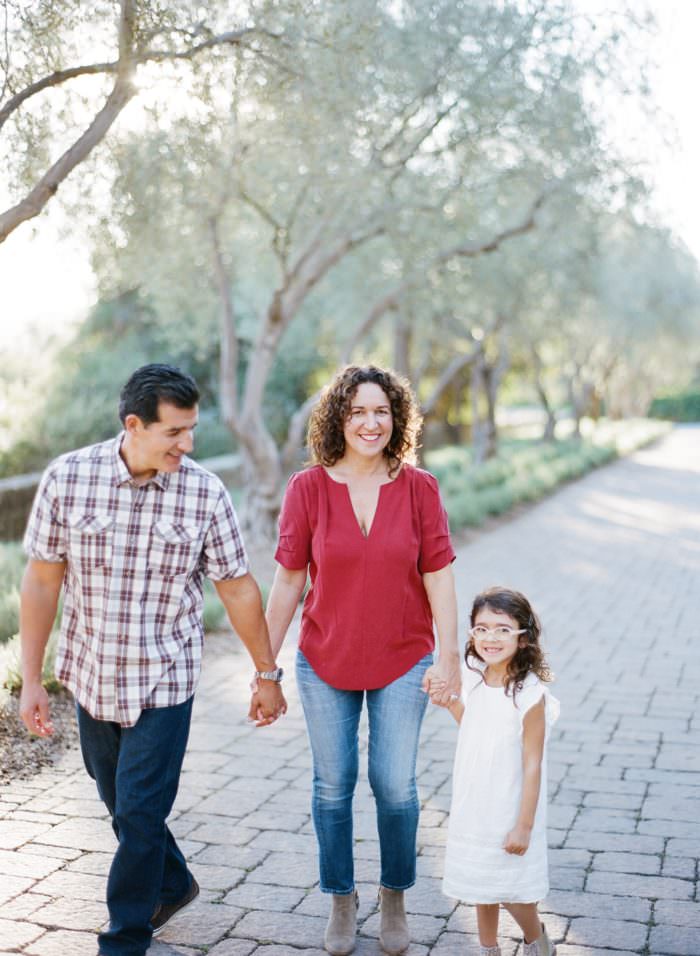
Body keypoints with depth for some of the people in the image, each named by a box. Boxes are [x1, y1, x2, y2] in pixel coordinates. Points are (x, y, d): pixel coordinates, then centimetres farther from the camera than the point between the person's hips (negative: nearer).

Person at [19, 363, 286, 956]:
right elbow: (41, 580, -5)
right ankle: (173, 885, 46)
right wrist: (31, 680, -3)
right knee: (118, 801, 19)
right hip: (92, 676, 3)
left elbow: (238, 589, -5)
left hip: (164, 680, -2)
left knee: (140, 815, 1)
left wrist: (267, 675, 1)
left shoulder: (205, 493, -13)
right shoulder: (68, 478, -11)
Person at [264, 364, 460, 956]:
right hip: (326, 662, 0)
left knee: (396, 785, 7)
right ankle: (341, 900, 32)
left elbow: (438, 574, -5)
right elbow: (288, 580, -4)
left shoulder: (419, 488, -6)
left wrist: (449, 656, -8)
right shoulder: (309, 488, -7)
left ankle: (395, 897, 31)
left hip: (402, 661, 0)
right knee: (333, 785, 11)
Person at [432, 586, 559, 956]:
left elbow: (532, 765, -19)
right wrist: (449, 701, -3)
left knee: (513, 889, 10)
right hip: (472, 806, 6)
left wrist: (524, 825, -17)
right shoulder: (474, 680, -4)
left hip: (509, 810, -6)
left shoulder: (530, 694, -22)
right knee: (480, 883, 20)